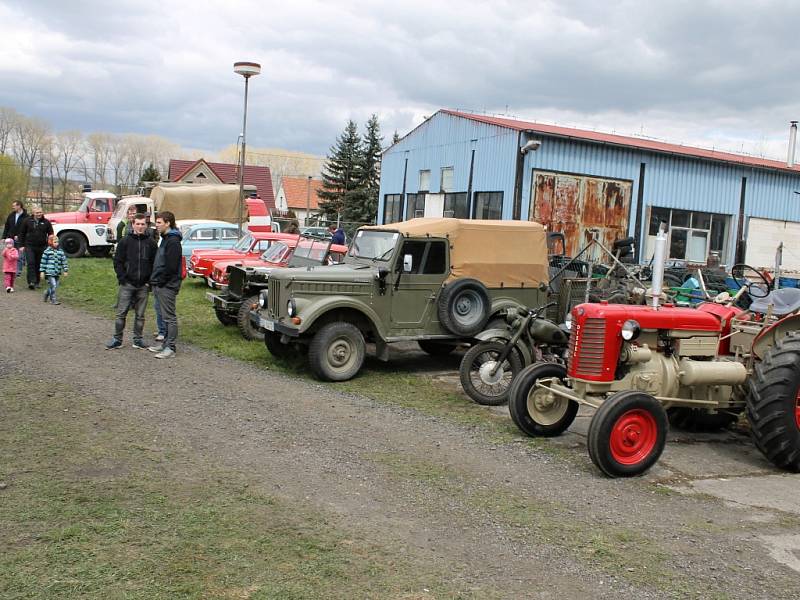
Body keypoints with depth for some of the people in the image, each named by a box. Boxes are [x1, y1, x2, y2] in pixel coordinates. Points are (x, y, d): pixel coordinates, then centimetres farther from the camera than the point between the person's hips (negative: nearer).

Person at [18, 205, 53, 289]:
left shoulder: (46, 222, 5)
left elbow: (51, 235, 8)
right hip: (29, 246, -1)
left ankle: (37, 282, 18)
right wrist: (21, 245, 4)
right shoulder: (27, 221, 4)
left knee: (39, 265, 7)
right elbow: (22, 234, 9)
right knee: (31, 263, -13)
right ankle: (31, 282, -18)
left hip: (41, 247, 1)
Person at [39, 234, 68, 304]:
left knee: (55, 286, 10)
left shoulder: (60, 251, 9)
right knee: (53, 285, -11)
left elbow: (64, 261, 12)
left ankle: (47, 293, 37)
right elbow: (43, 261, -2)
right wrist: (42, 271, -4)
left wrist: (65, 270, 7)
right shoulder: (47, 251, -4)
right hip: (49, 272, -5)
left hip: (57, 273, 5)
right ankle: (53, 299, -4)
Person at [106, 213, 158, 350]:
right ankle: (117, 339, 11)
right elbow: (117, 261, 1)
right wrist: (122, 278, -7)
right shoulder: (125, 241, 2)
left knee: (140, 315, 8)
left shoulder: (151, 243, 5)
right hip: (127, 284, -1)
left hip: (143, 286, 1)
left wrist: (150, 280, -3)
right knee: (121, 313, 1)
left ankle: (138, 339, 18)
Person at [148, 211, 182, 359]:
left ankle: (170, 348, -2)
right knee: (165, 316, 15)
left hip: (168, 286, -10)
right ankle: (166, 344, 23)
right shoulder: (166, 239, 17)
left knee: (169, 317, -5)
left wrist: (160, 281, -15)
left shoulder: (173, 241, -15)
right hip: (161, 285, 10)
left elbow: (171, 266, -21)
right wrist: (155, 281, 14)